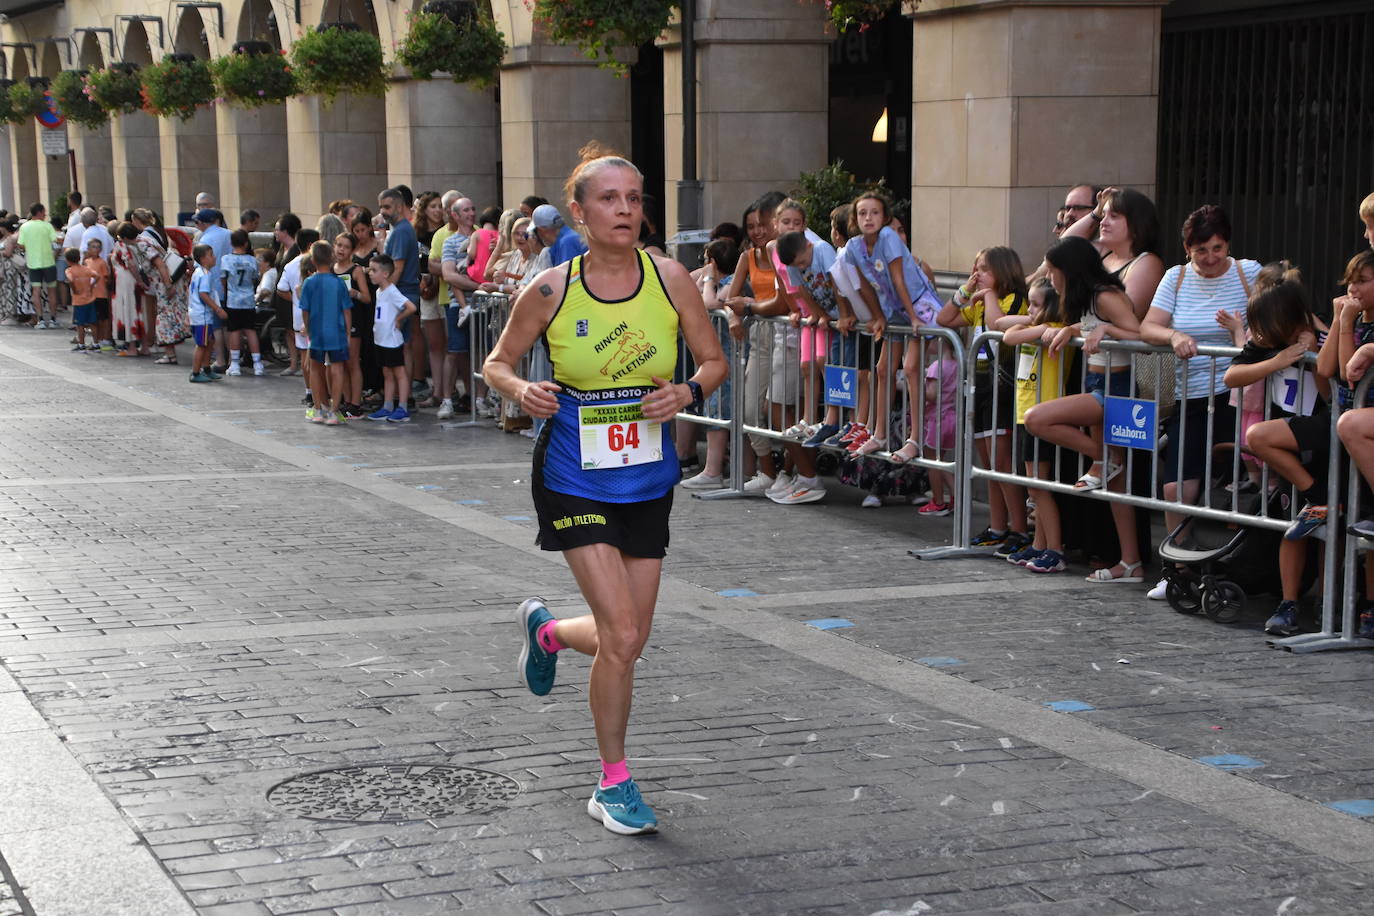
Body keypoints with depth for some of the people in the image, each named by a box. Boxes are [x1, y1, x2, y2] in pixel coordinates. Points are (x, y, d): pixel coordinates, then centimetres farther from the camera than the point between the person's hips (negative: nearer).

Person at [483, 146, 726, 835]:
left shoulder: (669, 278, -5)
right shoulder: (551, 291, -9)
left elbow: (714, 360, 5)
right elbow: (498, 362, 4)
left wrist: (689, 392, -17)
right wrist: (521, 390, -18)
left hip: (648, 482, 4)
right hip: (574, 483, -3)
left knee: (627, 638, 9)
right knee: (622, 636, -11)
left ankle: (546, 631, 44)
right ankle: (613, 785, 8)